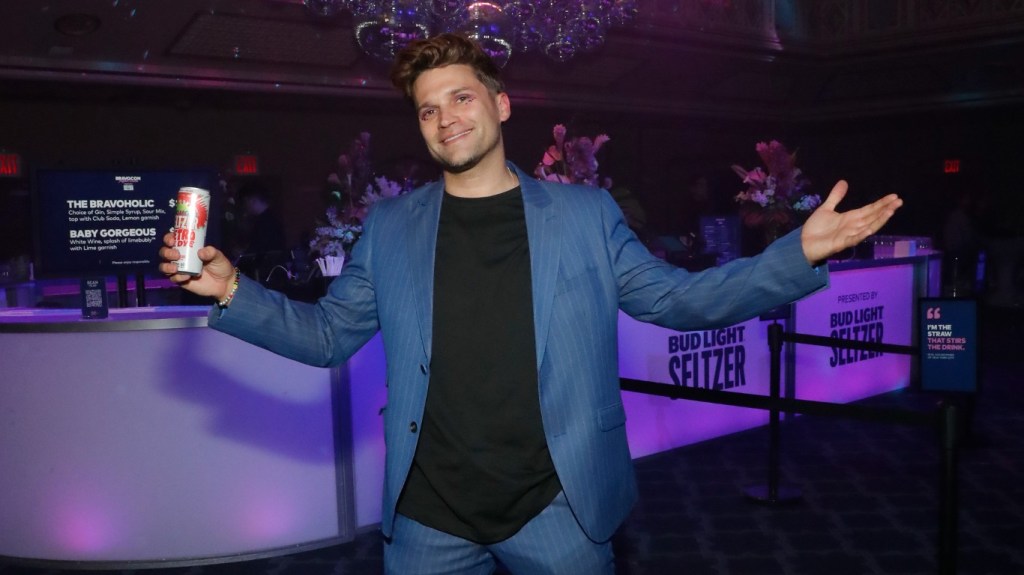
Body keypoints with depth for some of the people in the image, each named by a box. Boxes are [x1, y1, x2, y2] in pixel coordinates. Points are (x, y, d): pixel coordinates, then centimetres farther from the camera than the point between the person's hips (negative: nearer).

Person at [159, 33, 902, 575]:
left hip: (557, 507, -1)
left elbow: (676, 298, 4)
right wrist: (233, 291, -5)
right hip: (427, 515, 1)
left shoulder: (584, 214, 2)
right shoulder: (390, 227, 5)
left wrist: (799, 254, -7)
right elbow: (327, 334, 9)